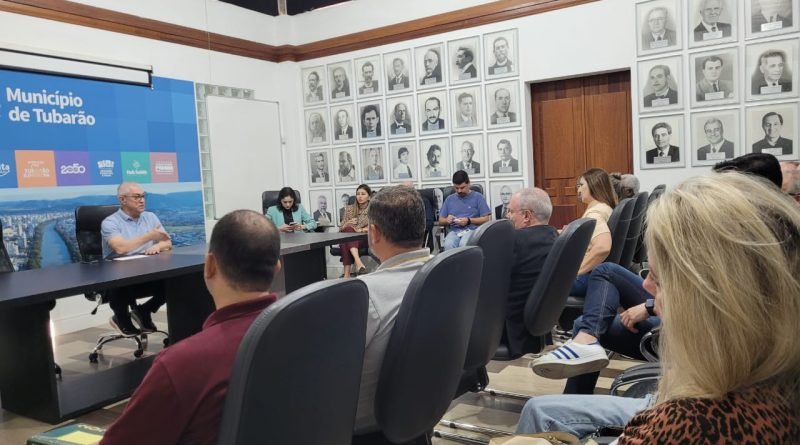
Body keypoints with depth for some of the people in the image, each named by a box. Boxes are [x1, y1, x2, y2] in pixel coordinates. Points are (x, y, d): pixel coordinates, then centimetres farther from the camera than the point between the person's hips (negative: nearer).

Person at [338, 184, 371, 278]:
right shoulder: (349, 209, 19)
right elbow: (341, 228, 16)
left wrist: (360, 230, -15)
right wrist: (348, 224, -6)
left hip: (365, 238, -2)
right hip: (348, 236, 2)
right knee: (349, 229, -37)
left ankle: (347, 273, -52)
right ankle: (358, 261, -55)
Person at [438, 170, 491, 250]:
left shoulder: (477, 197, 9)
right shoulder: (449, 199, 19)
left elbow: (486, 219, 3)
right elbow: (440, 221, 20)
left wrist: (469, 221, -10)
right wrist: (447, 220, -4)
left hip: (472, 230, -2)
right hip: (454, 231, 2)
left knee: (464, 244, -38)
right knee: (448, 245, -34)